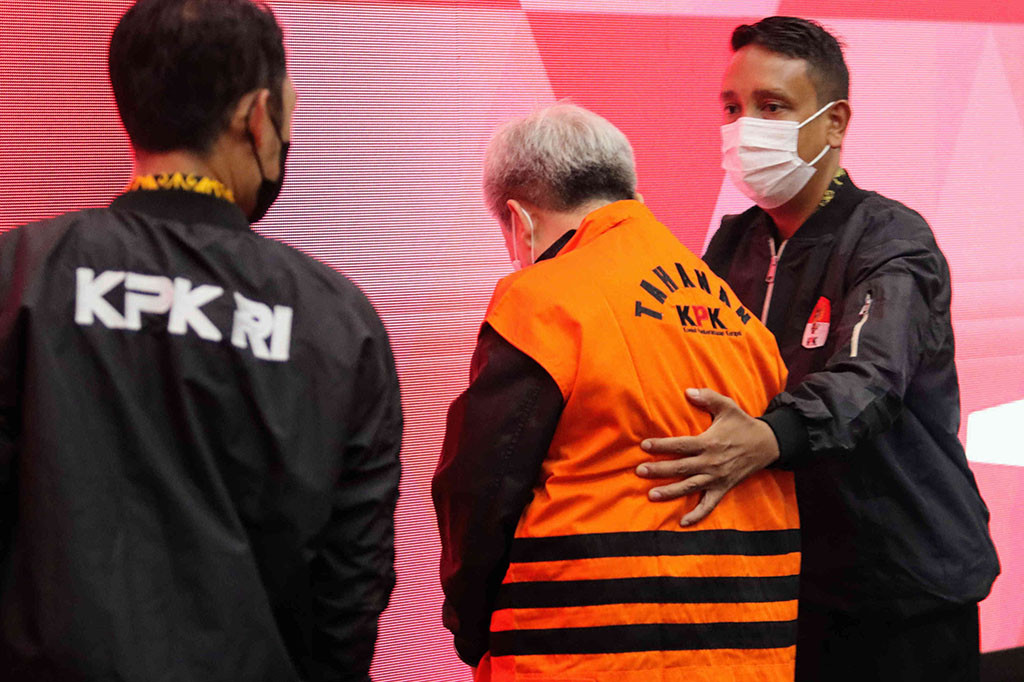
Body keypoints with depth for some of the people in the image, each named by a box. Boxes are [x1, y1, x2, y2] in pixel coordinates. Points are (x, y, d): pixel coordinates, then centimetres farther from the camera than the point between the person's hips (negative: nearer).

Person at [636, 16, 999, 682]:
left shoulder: (892, 239, -12)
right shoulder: (735, 242, 9)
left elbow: (869, 382, -30)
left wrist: (767, 438, -49)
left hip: (906, 585, -5)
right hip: (783, 581, 6)